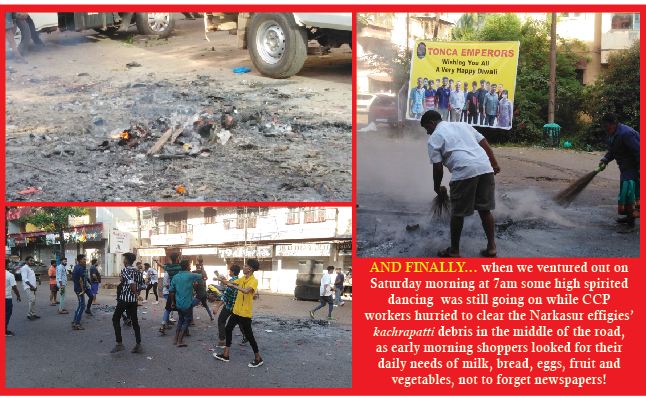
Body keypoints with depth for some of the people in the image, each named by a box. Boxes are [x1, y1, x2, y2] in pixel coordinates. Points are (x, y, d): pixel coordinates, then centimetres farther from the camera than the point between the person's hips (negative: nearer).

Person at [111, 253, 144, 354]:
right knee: (134, 321, 10)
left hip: (124, 299, -6)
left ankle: (119, 343, -1)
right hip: (133, 300, 6)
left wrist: (135, 294, -14)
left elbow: (132, 283, -26)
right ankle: (138, 345, 8)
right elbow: (142, 285, 6)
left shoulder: (125, 270, -12)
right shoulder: (138, 271, 9)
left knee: (116, 319, 6)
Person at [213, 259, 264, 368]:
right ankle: (225, 355, 25)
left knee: (249, 335, -1)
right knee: (228, 329, 14)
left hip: (245, 313, -9)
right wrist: (224, 280, -14)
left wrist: (233, 285, -34)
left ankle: (258, 358, 12)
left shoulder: (254, 281, -18)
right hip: (236, 310, 9)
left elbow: (246, 290, -36)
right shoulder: (242, 279, 7)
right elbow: (230, 283, 7)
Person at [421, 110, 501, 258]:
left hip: (464, 172, -6)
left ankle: (454, 251, 16)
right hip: (485, 168, 6)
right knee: (485, 210, 15)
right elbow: (485, 144, 21)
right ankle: (491, 247, 17)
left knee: (458, 213, 7)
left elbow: (438, 168, 5)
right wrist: (494, 164, 23)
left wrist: (437, 187, 19)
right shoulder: (462, 125, 26)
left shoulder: (434, 137, 9)